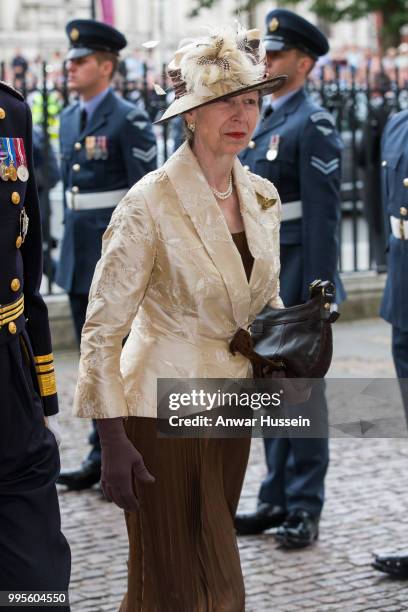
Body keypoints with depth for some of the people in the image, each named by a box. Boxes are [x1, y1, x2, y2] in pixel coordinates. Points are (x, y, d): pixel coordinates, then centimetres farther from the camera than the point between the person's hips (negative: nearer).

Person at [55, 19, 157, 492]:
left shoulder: (129, 120, -11)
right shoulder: (69, 119, 12)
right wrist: (69, 245, 17)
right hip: (78, 253, 8)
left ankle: (104, 457, 1)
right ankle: (111, 456, 20)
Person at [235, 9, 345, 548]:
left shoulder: (313, 125, -12)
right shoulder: (263, 121, 15)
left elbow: (323, 215, -16)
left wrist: (316, 294, -20)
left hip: (295, 275, -8)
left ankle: (305, 509, 6)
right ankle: (277, 499, 20)